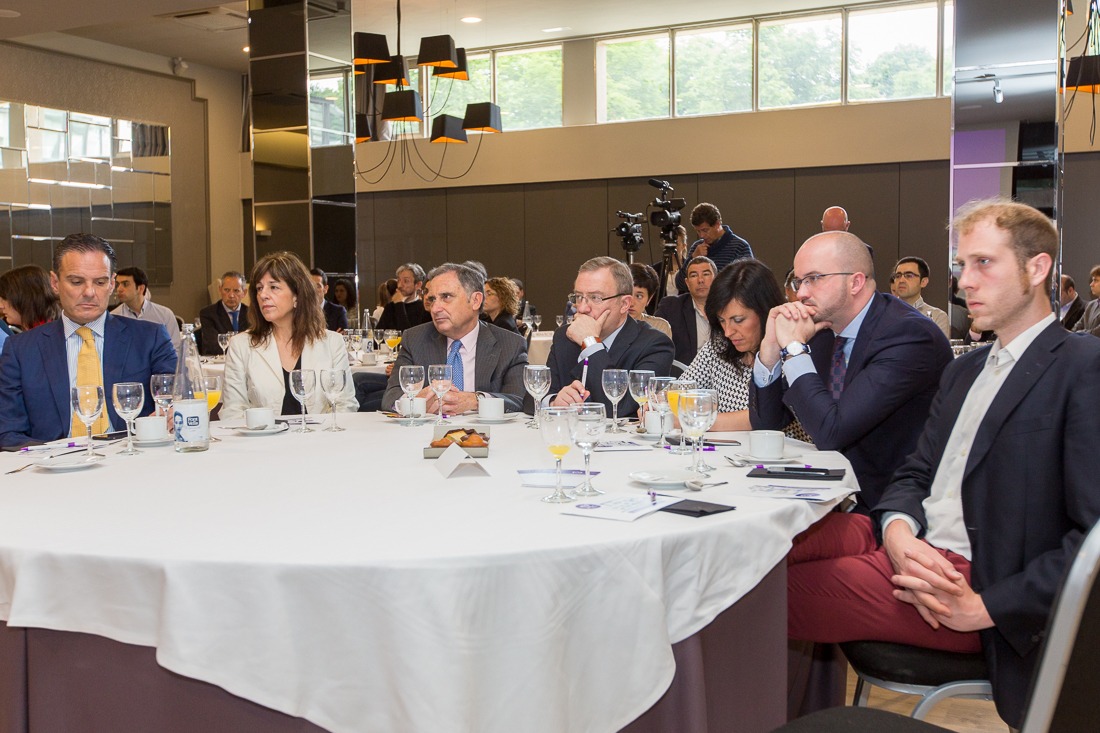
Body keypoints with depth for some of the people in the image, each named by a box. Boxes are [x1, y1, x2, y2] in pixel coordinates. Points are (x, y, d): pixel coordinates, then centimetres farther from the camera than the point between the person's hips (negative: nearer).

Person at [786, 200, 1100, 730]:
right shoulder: (964, 371, 20)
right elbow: (914, 474, 14)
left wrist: (985, 607, -17)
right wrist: (898, 530, -9)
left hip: (978, 579, -8)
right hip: (914, 546, 8)